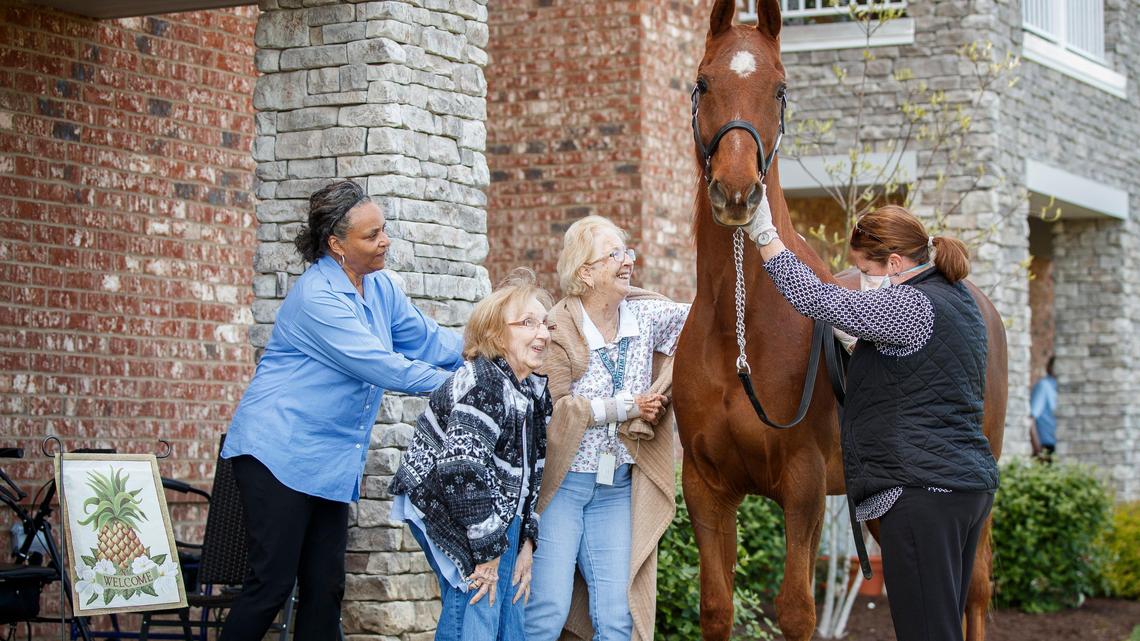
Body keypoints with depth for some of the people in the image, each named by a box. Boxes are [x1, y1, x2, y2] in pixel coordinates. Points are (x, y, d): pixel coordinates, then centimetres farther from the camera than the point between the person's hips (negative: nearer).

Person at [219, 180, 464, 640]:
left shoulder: (378, 287, 8)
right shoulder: (317, 297, -19)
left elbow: (427, 340, 11)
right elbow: (380, 366, -21)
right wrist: (454, 383, -14)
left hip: (331, 461, 8)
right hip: (279, 454, -8)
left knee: (325, 589, 6)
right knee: (272, 584, -10)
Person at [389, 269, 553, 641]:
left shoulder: (536, 391, 6)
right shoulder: (482, 384, -22)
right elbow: (464, 471, -28)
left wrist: (527, 543, 7)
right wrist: (485, 552, -23)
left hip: (503, 516, 9)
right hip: (448, 510, -9)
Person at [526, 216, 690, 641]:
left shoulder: (646, 315, 3)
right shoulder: (559, 330, -12)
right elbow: (557, 407, -16)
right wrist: (626, 408, -14)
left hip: (618, 489, 5)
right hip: (560, 483, -5)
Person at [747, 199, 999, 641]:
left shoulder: (909, 306, -14)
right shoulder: (958, 299, 16)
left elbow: (816, 301, -17)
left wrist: (764, 234, -10)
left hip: (921, 492, -10)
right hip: (972, 483, 10)